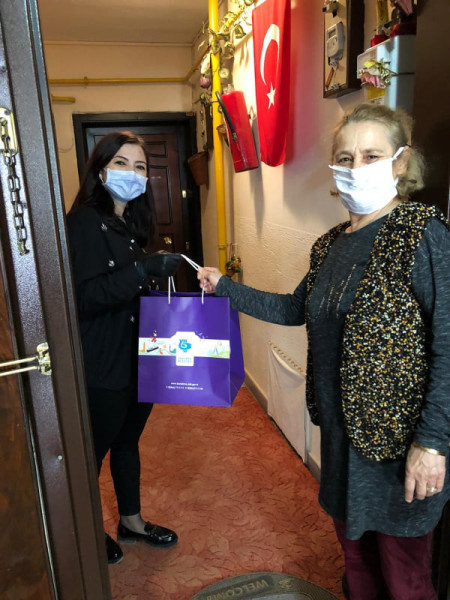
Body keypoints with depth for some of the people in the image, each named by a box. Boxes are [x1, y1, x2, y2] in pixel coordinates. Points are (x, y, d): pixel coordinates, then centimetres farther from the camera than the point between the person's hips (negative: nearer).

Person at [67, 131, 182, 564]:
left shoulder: (132, 223, 12)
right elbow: (84, 297, -24)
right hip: (102, 366, -8)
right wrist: (143, 270, -30)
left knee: (128, 439, 21)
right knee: (94, 450, 10)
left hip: (138, 357, 8)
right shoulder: (83, 224, -14)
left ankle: (131, 521, 41)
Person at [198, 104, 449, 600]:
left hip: (400, 438, -6)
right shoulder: (330, 245, 5)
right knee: (354, 549, 25)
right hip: (341, 429, 7)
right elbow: (294, 308, 16)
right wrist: (224, 287, 13)